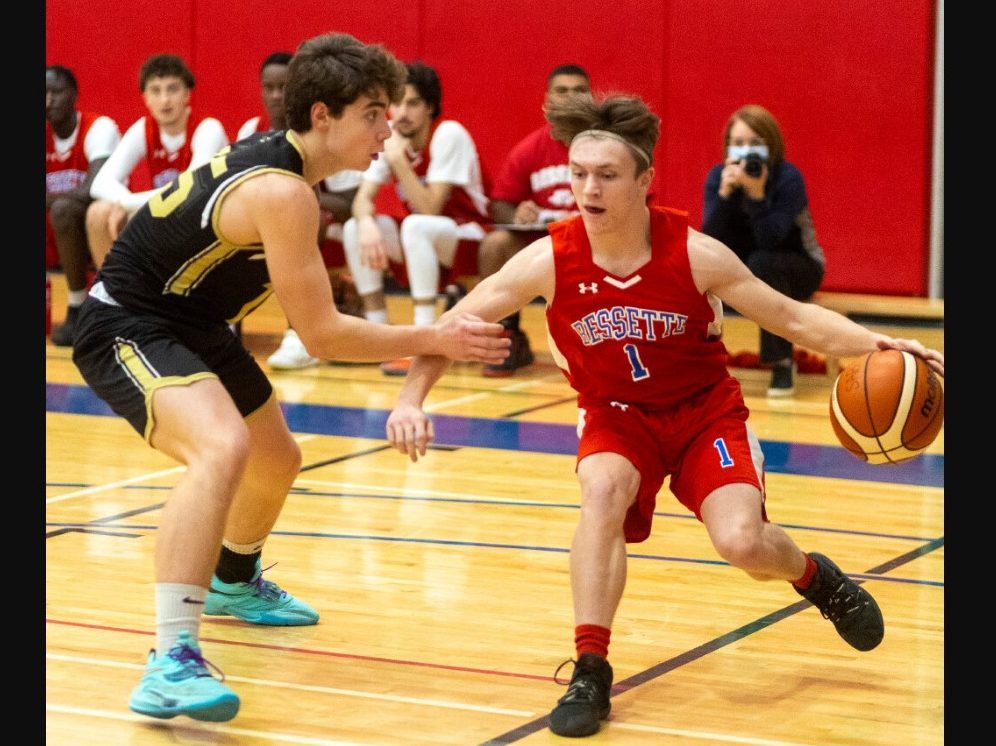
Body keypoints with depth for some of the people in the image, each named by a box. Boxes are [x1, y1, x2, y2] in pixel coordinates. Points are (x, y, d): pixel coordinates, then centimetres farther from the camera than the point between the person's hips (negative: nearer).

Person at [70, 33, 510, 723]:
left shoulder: (273, 155, 2)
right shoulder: (283, 193, -28)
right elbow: (322, 335, -24)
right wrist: (433, 340, -18)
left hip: (191, 325, 11)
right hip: (127, 327, -11)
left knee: (277, 463, 28)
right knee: (224, 447, -36)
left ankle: (235, 583, 61)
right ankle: (171, 664, -42)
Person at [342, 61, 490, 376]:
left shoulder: (448, 135, -21)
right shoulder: (388, 135, -4)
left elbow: (429, 208, -26)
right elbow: (362, 198, -11)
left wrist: (399, 160, -31)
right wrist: (367, 223, -33)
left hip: (467, 237, -6)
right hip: (419, 239, 6)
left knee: (415, 226, -36)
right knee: (355, 229, -17)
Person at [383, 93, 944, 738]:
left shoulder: (694, 254, -22)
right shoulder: (550, 261, -21)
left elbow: (794, 318, -16)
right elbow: (455, 324, -13)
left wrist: (878, 345, -30)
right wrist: (412, 398, -27)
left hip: (706, 411, -1)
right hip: (618, 416, 1)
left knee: (742, 542, -20)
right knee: (603, 491, -32)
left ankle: (815, 577, 18)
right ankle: (591, 672, -24)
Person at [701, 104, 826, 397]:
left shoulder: (788, 178, -23)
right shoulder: (718, 176, -11)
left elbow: (769, 241, -32)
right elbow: (709, 239, -22)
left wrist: (757, 195, -43)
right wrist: (725, 193, -34)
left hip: (797, 268, -3)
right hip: (742, 268, 3)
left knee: (762, 263, -36)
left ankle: (782, 361, -23)